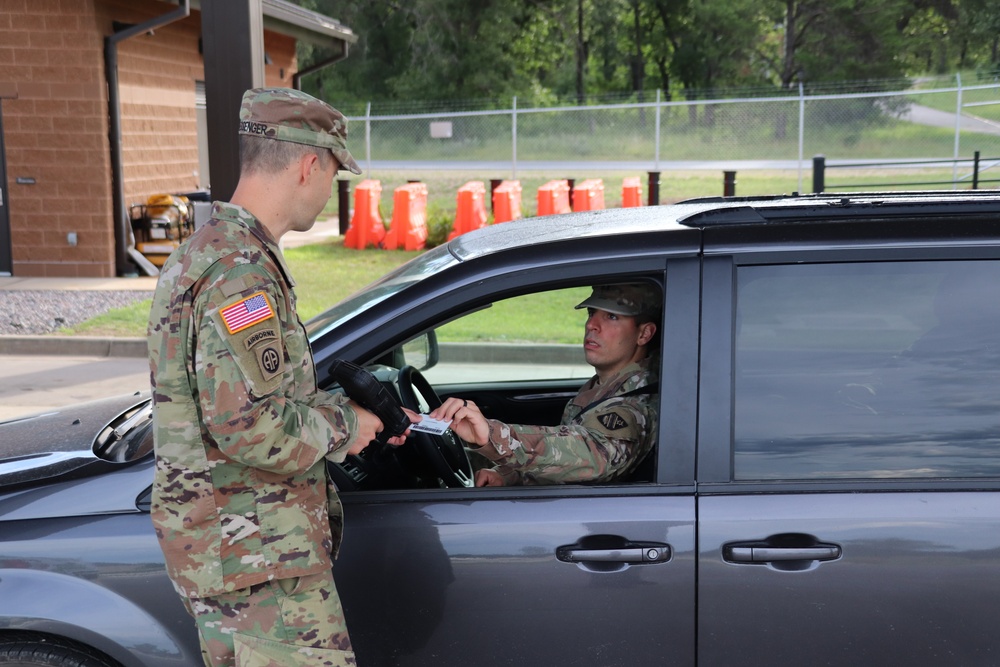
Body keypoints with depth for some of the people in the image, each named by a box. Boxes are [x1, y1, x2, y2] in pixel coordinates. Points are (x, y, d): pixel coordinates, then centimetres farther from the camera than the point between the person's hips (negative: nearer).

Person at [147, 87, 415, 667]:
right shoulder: (240, 272, -21)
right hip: (256, 554, -10)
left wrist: (367, 414, 15)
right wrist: (343, 427, -11)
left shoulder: (210, 250, 14)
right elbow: (249, 428, -28)